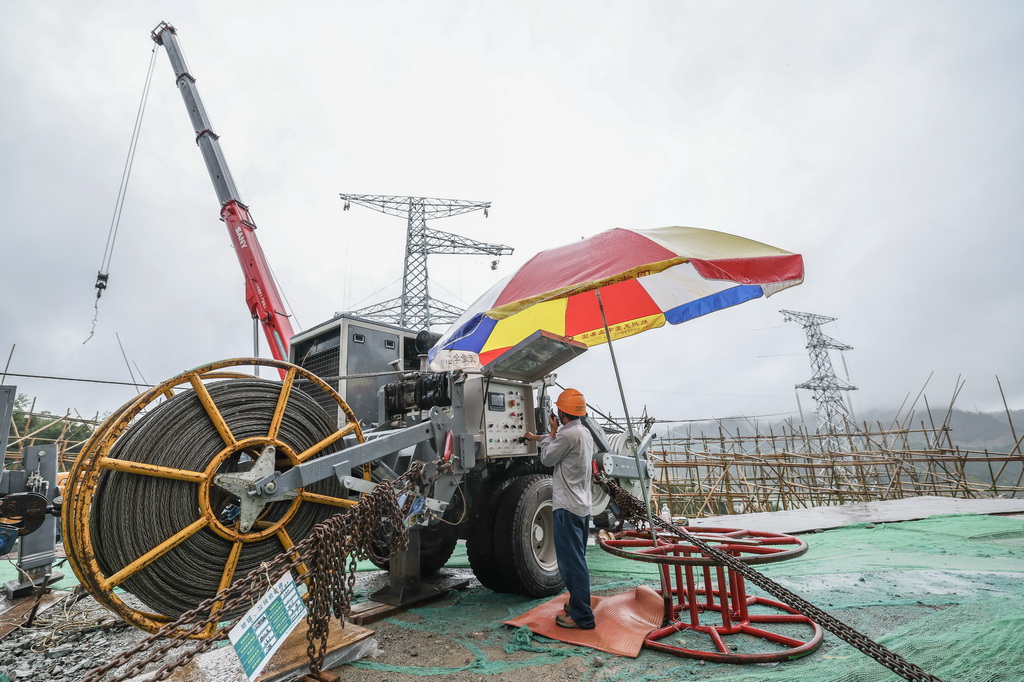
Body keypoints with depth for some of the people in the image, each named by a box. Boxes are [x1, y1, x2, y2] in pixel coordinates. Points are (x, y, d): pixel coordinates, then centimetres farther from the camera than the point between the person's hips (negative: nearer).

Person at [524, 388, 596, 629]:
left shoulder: (568, 434, -20)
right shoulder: (584, 433, 11)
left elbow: (547, 458, -8)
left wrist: (552, 431, 2)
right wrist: (537, 437, 40)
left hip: (567, 506, -10)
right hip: (583, 506, 10)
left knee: (571, 560, -3)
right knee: (576, 559, 20)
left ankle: (581, 616, 4)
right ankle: (578, 603, 32)